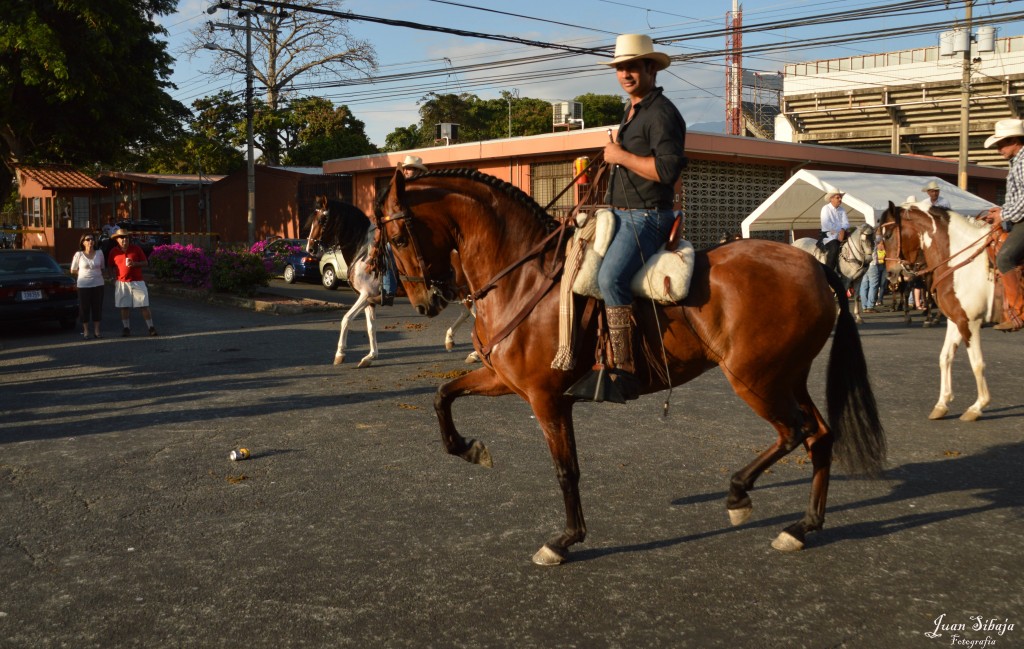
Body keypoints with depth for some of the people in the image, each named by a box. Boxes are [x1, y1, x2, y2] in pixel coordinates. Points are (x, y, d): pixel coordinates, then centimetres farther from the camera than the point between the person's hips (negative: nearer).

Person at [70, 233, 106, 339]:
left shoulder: (99, 253, 4)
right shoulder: (78, 255, -3)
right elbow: (73, 271, 5)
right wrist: (85, 273, 1)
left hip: (98, 284, 2)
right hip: (83, 285, -2)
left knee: (97, 307, 5)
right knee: (84, 308, 1)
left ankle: (96, 331, 15)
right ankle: (85, 331, 10)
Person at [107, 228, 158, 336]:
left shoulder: (136, 248, 1)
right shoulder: (113, 251, 5)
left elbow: (145, 263, 4)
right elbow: (111, 267, 14)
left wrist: (135, 264, -14)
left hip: (137, 282, -1)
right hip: (122, 283, 1)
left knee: (144, 306, -3)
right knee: (124, 307, 2)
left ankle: (151, 327, 1)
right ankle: (126, 328, 11)